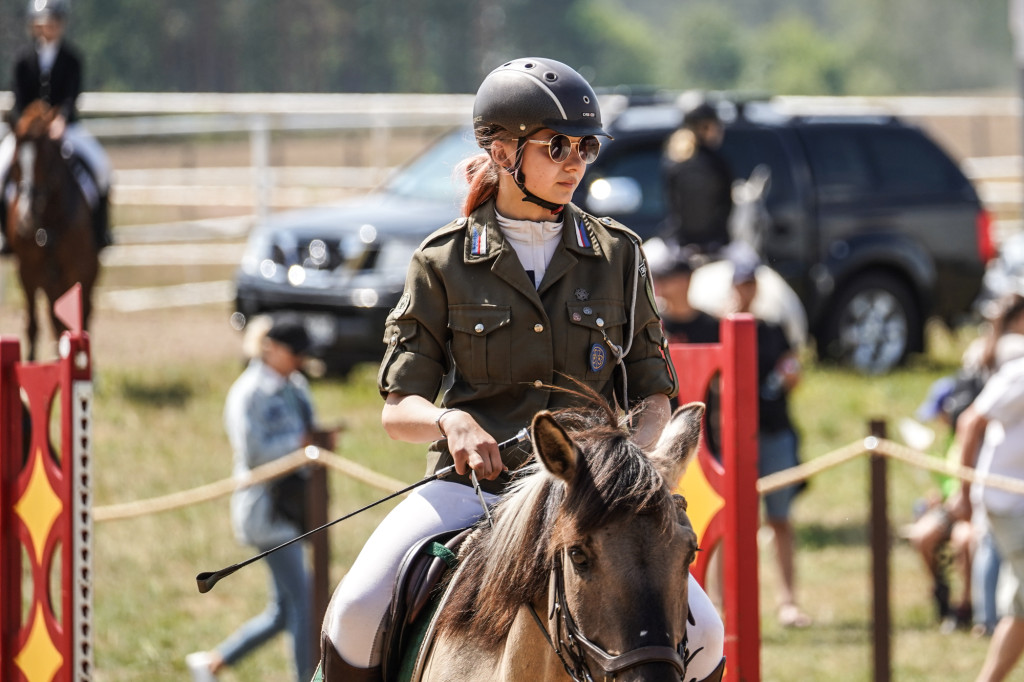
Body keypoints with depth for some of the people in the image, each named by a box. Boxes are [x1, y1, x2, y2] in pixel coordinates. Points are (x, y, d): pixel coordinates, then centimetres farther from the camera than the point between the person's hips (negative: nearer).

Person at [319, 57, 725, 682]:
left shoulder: (618, 256, 9)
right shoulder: (445, 262, 3)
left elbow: (654, 396, 12)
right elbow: (399, 410, 2)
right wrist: (450, 420, -21)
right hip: (473, 483, -2)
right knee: (358, 613, -27)